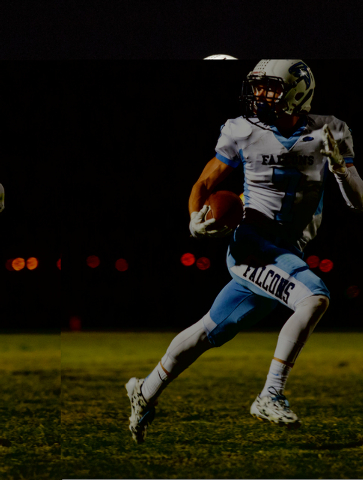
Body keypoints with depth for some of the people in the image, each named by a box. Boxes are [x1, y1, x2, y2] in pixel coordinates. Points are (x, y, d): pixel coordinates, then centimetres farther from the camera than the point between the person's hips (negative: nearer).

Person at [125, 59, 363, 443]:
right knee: (315, 299, -27)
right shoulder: (244, 132, -3)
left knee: (212, 332, 15)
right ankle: (270, 397, -20)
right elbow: (205, 184, 7)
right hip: (252, 243, -4)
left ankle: (145, 393, 33)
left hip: (288, 253, 4)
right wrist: (196, 218, -12)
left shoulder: (326, 133, 1)